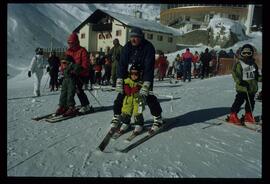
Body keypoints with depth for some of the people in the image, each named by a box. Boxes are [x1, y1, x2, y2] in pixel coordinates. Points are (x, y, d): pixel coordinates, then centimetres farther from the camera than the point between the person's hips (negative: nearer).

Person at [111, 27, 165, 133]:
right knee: (121, 95, 1)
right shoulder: (127, 47, -8)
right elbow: (122, 63, -14)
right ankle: (116, 117, 19)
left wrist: (146, 84, -35)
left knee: (148, 96, -9)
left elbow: (149, 67, -26)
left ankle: (158, 119, 10)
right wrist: (119, 81, -23)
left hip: (144, 77, -3)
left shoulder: (148, 47, -19)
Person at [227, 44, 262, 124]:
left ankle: (248, 116, 27)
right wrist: (240, 82, -21)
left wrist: (259, 78, 6)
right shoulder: (238, 64, -5)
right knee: (239, 100, -10)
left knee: (251, 101, 12)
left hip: (252, 87, 6)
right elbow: (235, 74, -9)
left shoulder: (253, 64, 14)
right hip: (242, 87, -6)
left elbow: (256, 75, 24)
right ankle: (233, 116, -2)